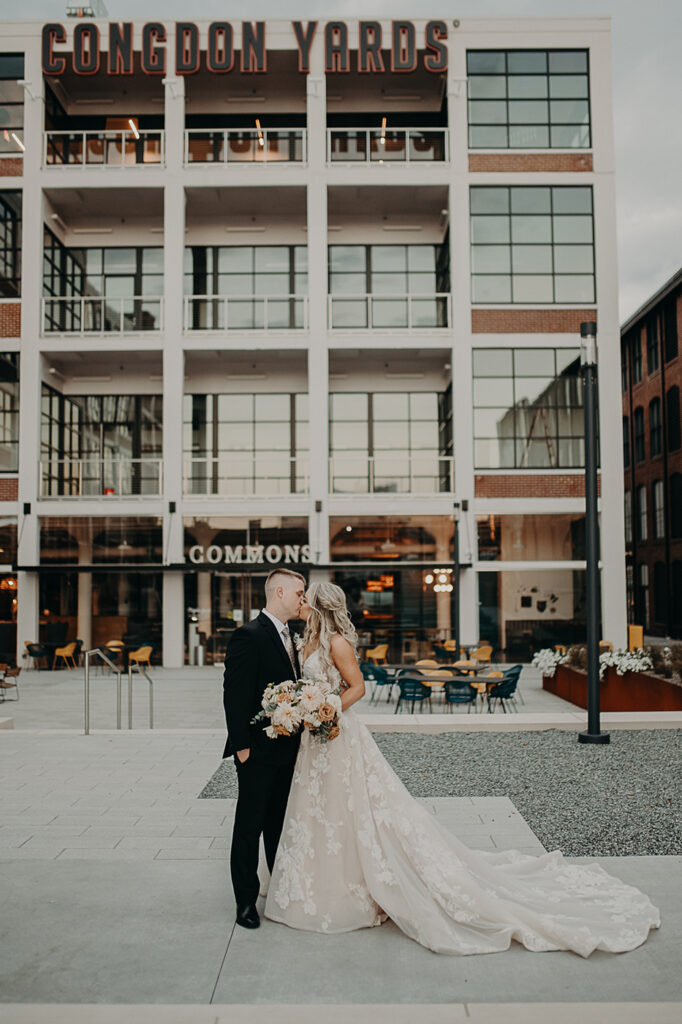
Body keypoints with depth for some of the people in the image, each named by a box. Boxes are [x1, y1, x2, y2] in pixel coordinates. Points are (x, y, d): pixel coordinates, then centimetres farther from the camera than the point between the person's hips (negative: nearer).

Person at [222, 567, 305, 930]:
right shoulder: (249, 636, -16)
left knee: (281, 823, 18)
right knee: (250, 825, 5)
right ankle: (246, 900, 17)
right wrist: (241, 745, -19)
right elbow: (234, 693, -18)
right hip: (259, 751, -8)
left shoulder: (288, 637, 11)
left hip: (287, 749, 8)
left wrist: (298, 736, 9)